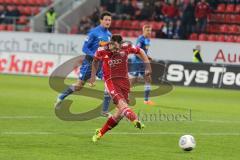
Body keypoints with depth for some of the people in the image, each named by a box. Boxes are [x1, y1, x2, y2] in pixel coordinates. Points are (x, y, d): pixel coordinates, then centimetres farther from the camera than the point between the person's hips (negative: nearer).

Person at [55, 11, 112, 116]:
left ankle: (105, 111, -5)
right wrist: (95, 56, -25)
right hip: (90, 62, -5)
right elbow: (84, 48, -13)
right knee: (78, 86, 2)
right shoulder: (94, 32, -11)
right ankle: (60, 98, 27)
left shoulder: (109, 34, 8)